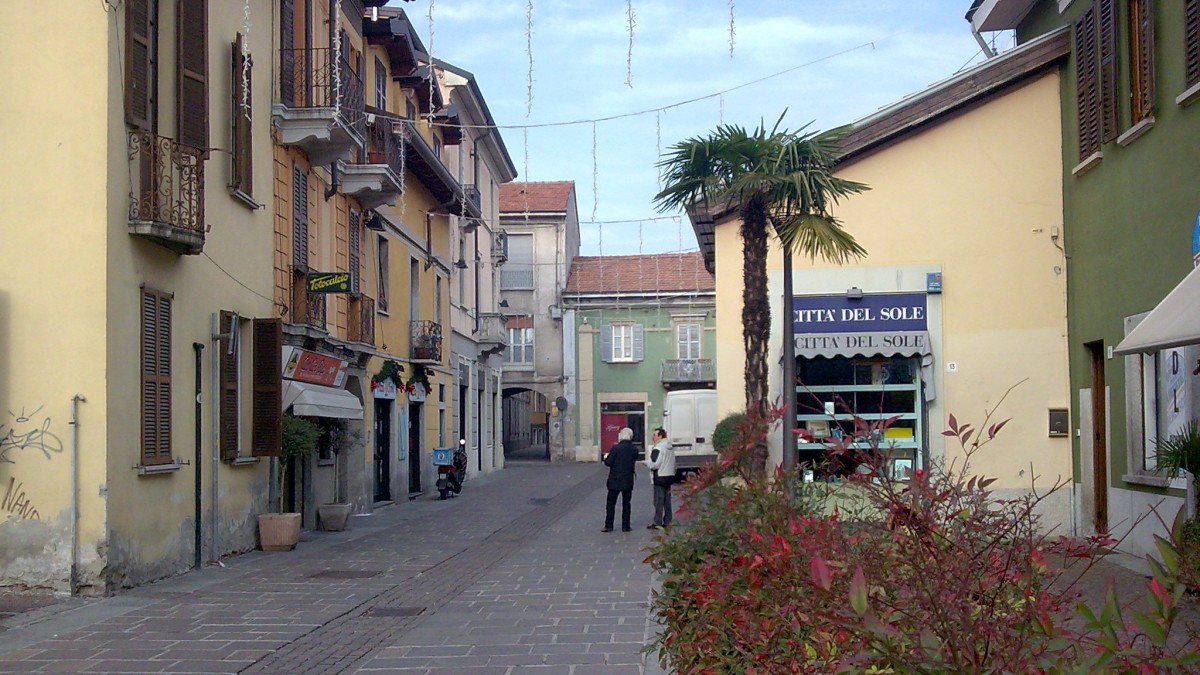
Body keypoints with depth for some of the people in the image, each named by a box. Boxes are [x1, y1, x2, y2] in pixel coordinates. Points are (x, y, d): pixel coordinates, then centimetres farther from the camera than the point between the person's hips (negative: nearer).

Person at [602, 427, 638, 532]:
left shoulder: (616, 448, -15)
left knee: (611, 504, 5)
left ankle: (608, 526, 4)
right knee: (626, 504, 10)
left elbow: (608, 462, -14)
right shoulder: (634, 449, -2)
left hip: (615, 481, -3)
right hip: (628, 481, 3)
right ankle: (625, 526, 10)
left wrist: (605, 458, 9)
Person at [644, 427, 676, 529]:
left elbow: (654, 465, -20)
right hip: (670, 476, 9)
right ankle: (667, 521, 17)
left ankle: (657, 523, -4)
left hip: (660, 478, -9)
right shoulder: (670, 448, 14)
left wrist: (647, 460, -4)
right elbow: (674, 464, 20)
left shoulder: (658, 449, -17)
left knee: (658, 501, -5)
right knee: (667, 500, 13)